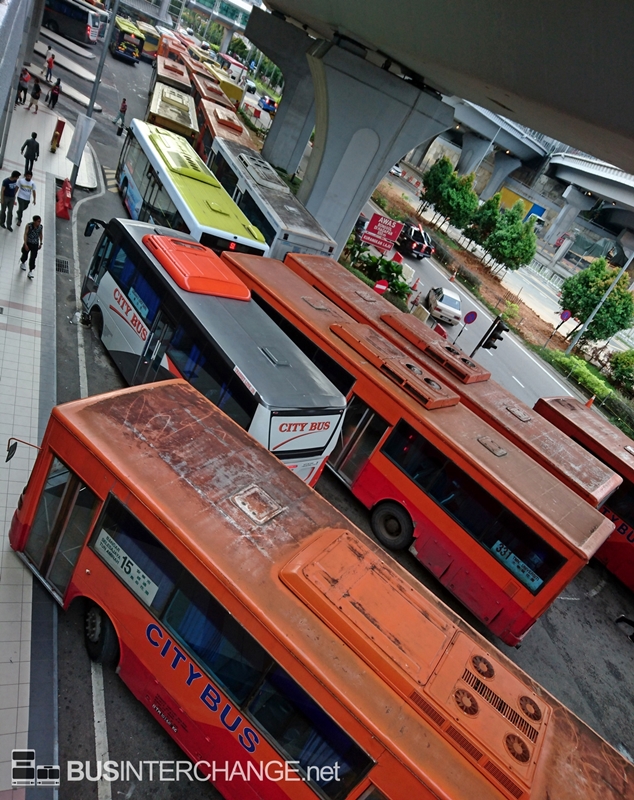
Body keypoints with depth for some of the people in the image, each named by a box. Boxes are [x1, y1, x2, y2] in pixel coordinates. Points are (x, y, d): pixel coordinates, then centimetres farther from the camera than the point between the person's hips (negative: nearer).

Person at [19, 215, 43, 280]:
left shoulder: (40, 227, -8)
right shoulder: (29, 225, -18)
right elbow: (25, 234, -18)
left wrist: (40, 243, 13)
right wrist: (25, 244, -23)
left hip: (35, 244, 1)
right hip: (28, 243, -1)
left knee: (33, 258, -4)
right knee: (25, 255, 18)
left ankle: (30, 271, 2)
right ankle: (23, 263, 50)